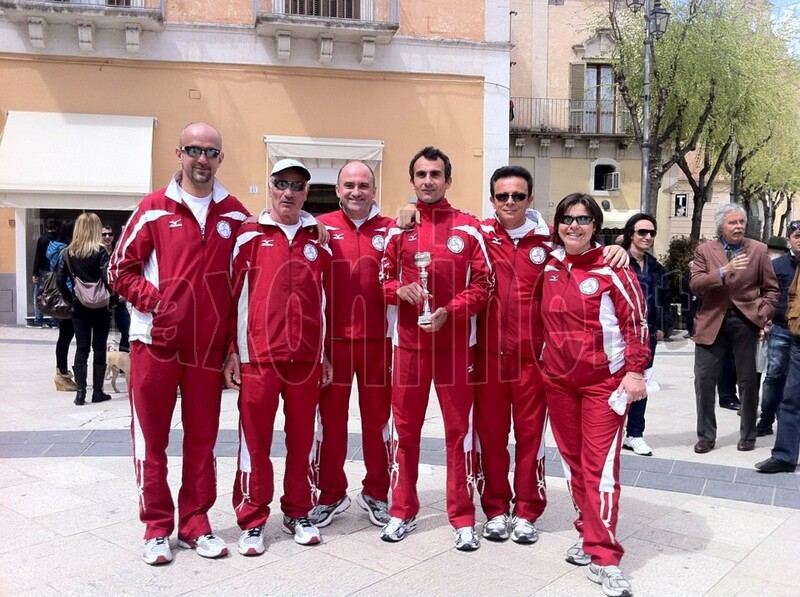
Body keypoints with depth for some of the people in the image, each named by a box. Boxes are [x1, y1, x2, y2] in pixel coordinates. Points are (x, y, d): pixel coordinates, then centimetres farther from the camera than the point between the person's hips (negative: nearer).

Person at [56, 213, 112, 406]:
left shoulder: (68, 252, 3)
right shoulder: (100, 251, -10)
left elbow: (61, 280, 1)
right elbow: (106, 278, -19)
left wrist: (70, 299, 11)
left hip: (79, 306, 3)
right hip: (99, 306, -3)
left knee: (82, 348, 8)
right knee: (99, 348, 6)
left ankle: (80, 392, 5)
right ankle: (97, 391, 9)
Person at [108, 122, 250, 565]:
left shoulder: (235, 215, 5)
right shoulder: (154, 209, -1)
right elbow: (121, 269, 1)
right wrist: (155, 302, -12)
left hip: (208, 346, 2)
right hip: (155, 342, -1)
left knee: (202, 438, 10)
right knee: (151, 438, 6)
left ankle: (196, 524, 24)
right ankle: (156, 528, 20)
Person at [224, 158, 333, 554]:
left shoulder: (318, 240, 12)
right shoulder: (250, 236, 3)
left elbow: (326, 300, 13)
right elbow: (233, 295, 2)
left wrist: (325, 353, 12)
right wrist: (231, 351, -2)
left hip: (307, 356, 3)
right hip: (258, 354, -3)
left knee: (302, 437, 10)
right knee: (255, 439, 3)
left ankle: (298, 513, 25)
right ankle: (252, 521, 16)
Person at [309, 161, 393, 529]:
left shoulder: (389, 230, 6)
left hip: (377, 339, 1)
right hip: (333, 338, 0)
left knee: (377, 418, 10)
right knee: (331, 418, 9)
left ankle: (376, 493, 25)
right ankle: (331, 495, 24)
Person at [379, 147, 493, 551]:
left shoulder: (468, 228, 2)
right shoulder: (398, 228, 7)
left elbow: (482, 284, -1)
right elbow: (384, 279, 10)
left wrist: (449, 311, -15)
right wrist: (400, 290, -12)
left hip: (454, 340, -1)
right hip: (409, 340, 2)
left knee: (459, 429, 3)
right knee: (405, 428, 9)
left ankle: (463, 519, 15)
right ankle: (402, 511, 23)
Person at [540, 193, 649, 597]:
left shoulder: (611, 269, -9)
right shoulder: (549, 267, 5)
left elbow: (636, 322, -6)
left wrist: (635, 370, -11)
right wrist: (545, 361, 15)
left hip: (604, 381, -5)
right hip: (558, 379, 5)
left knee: (600, 464, -6)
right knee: (572, 458, 12)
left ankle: (603, 557, 0)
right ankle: (588, 532, 28)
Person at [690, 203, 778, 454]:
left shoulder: (758, 250, 4)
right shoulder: (704, 250, 3)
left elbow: (771, 288, 8)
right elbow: (695, 283, -10)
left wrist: (763, 315, -5)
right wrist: (724, 271, -23)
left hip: (745, 320, 0)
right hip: (712, 321, 0)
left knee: (748, 381, 7)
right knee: (704, 379, 1)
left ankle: (748, 436, 22)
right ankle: (706, 436, 13)